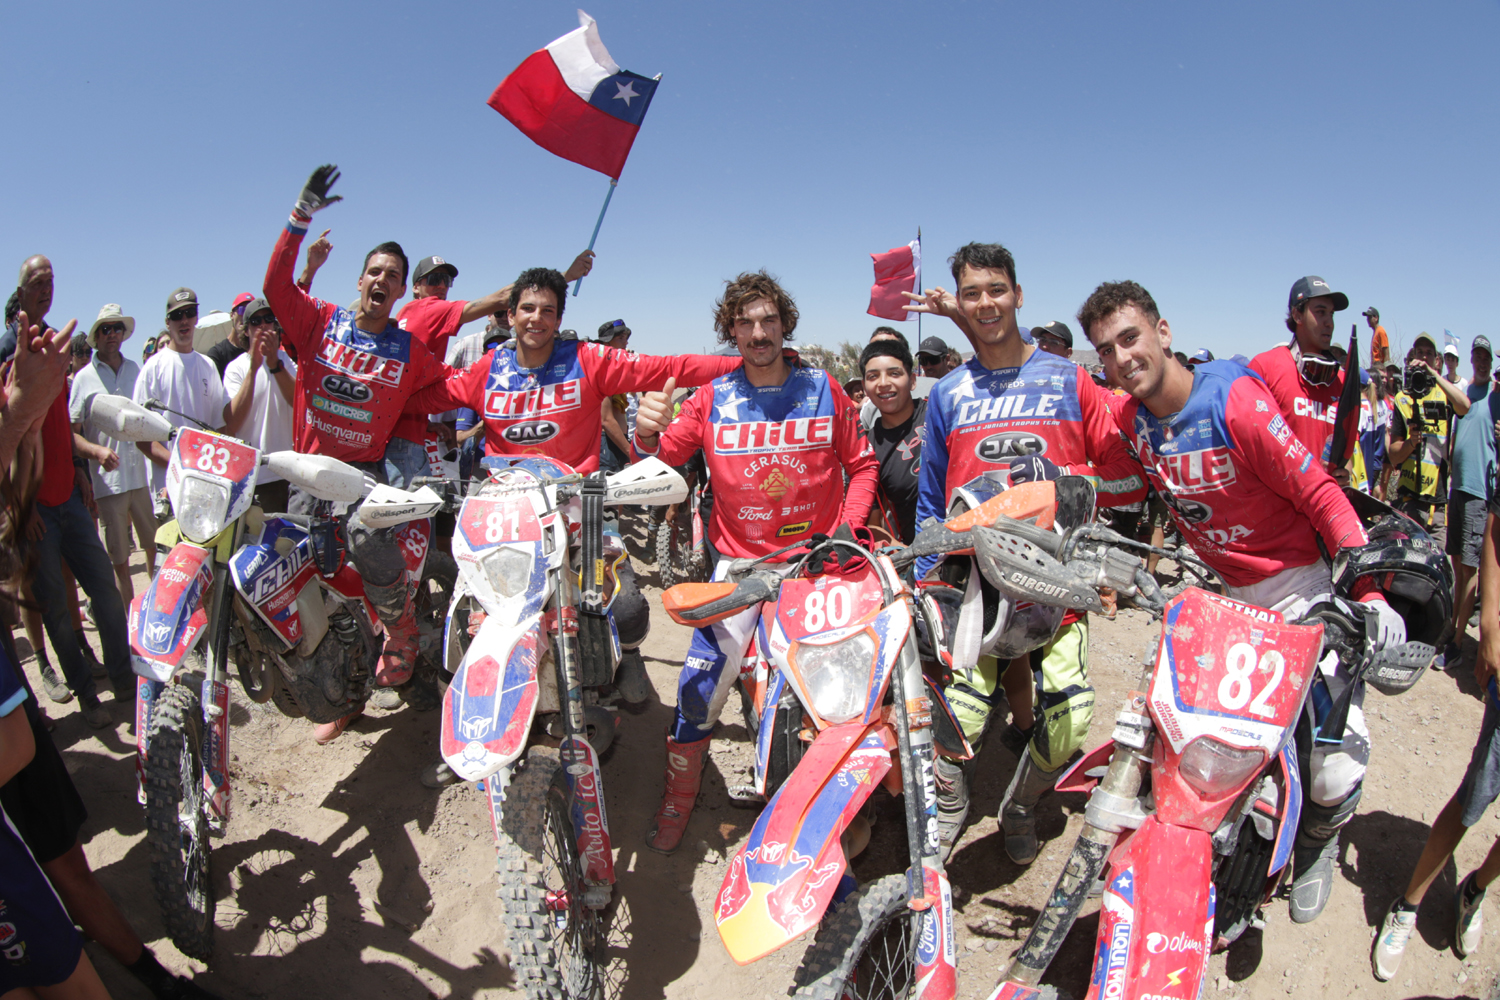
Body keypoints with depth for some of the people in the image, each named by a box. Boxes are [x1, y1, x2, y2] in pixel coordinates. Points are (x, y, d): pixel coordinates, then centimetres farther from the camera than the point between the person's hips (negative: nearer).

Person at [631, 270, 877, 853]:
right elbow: (660, 461, -4)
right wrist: (648, 434, -27)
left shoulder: (823, 390, -1)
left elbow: (861, 463, 5)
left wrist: (846, 530, -8)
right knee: (699, 685, -4)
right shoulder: (713, 398, -1)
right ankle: (679, 797, 18)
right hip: (738, 562, 0)